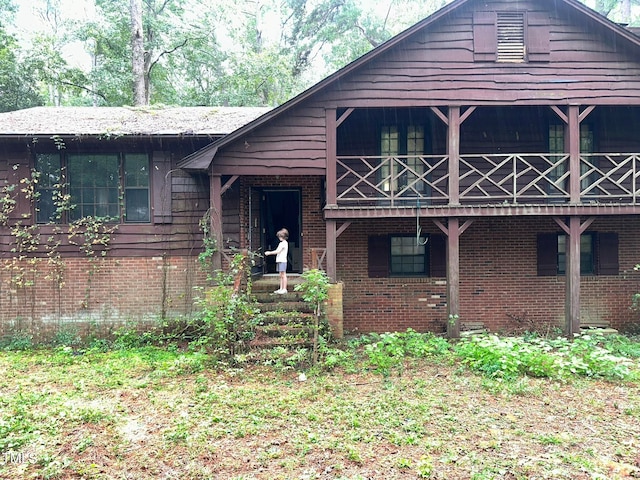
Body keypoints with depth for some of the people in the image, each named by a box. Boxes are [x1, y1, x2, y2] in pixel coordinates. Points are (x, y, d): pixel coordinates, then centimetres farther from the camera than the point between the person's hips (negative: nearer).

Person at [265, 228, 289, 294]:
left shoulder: (284, 243, -10)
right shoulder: (281, 243, 19)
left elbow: (278, 251, -15)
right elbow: (277, 251, 17)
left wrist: (269, 253, -10)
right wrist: (269, 252, 6)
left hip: (282, 261, -9)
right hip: (279, 261, 9)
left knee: (283, 275, -7)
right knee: (281, 275, 9)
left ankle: (284, 289, -5)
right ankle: (281, 289, 12)